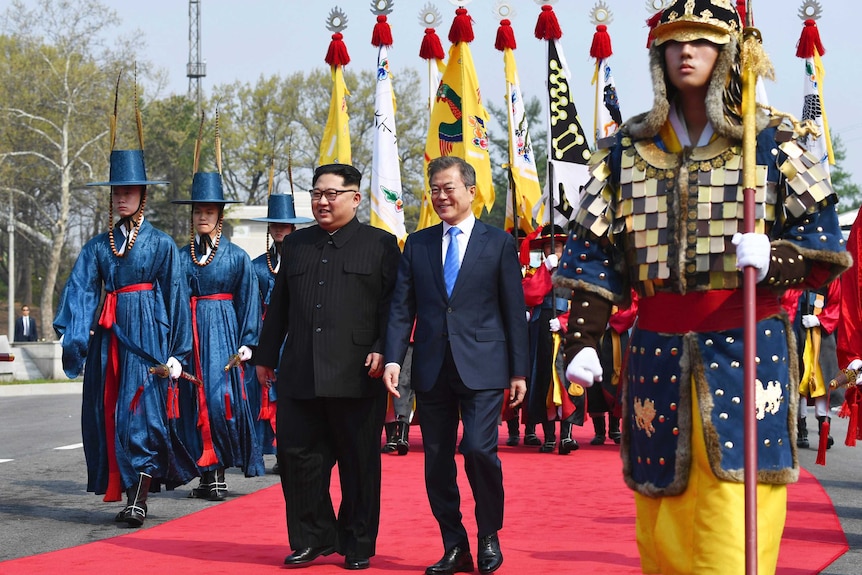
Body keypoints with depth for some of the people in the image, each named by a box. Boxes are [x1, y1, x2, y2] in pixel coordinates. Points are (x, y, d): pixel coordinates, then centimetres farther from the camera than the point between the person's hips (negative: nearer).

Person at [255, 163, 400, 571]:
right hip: (299, 376, 4)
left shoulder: (381, 245, 3)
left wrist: (382, 350, -12)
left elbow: (392, 305, -1)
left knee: (359, 463, 4)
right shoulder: (295, 245, 17)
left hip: (356, 376, -4)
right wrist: (266, 355, 16)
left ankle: (358, 546, 16)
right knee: (296, 455, 3)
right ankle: (312, 538, 17)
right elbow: (278, 305, 19)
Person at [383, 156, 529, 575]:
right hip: (432, 368, 3)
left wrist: (519, 370, -1)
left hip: (482, 366, -3)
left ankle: (489, 537, 7)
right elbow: (402, 308, 7)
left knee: (479, 450, -14)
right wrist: (393, 359, -5)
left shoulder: (499, 243, 4)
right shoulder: (416, 244, 11)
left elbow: (514, 310, 3)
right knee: (437, 461, 5)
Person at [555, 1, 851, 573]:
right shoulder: (627, 150, 11)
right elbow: (594, 252, 10)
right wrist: (583, 341, -2)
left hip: (748, 349, -2)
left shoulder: (770, 143, 4)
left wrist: (773, 257, -18)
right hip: (658, 354, 3)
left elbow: (823, 239, 3)